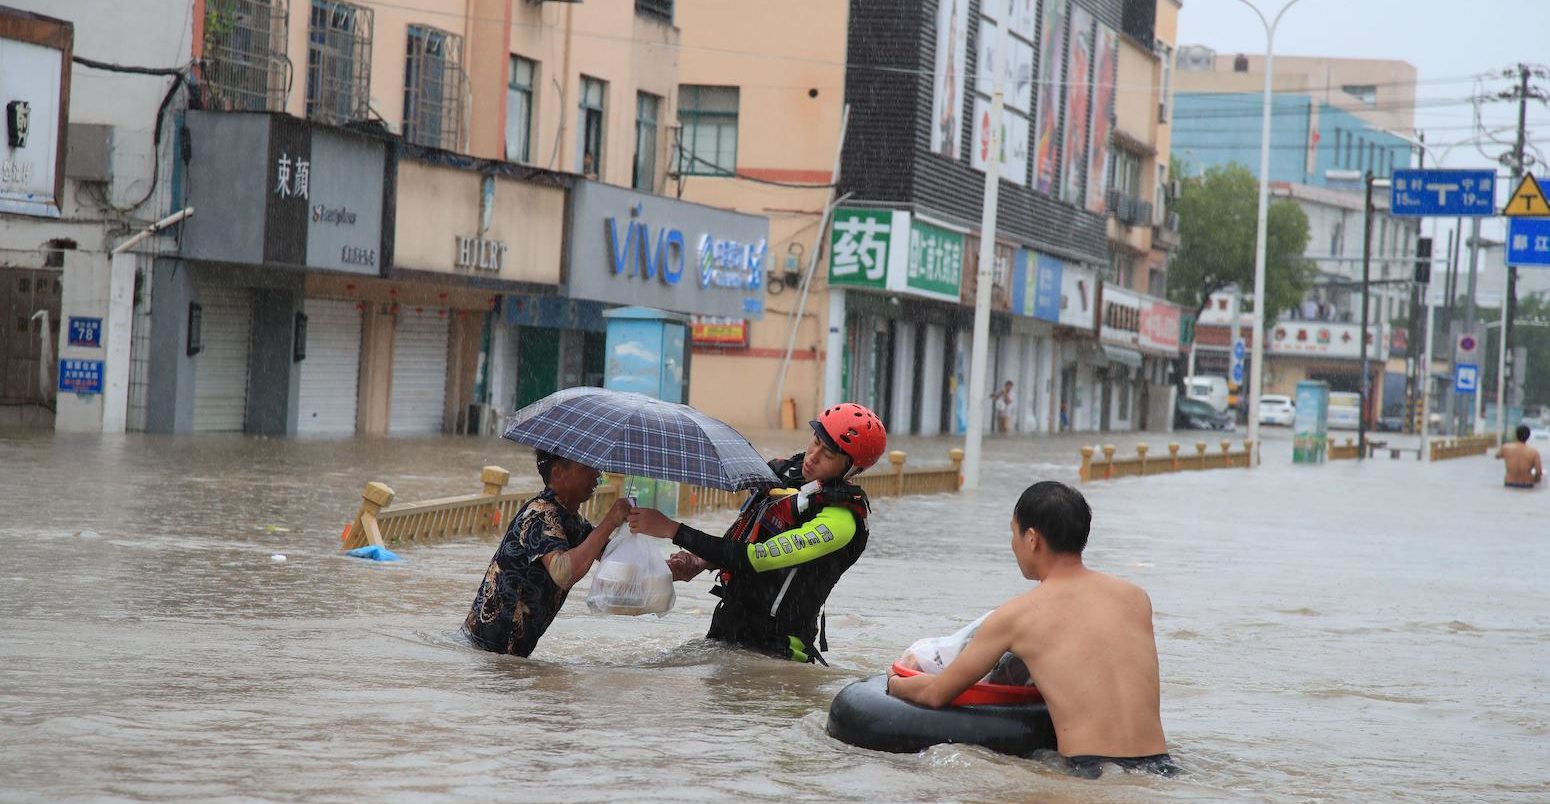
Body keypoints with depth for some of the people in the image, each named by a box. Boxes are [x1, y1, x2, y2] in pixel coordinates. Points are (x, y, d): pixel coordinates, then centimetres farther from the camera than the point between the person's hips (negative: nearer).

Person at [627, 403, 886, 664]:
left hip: (775, 650, -7)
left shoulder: (841, 521, -22)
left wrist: (672, 530, -23)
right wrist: (699, 563, -3)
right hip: (726, 628, 7)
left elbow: (757, 559, -26)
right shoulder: (785, 469, 3)